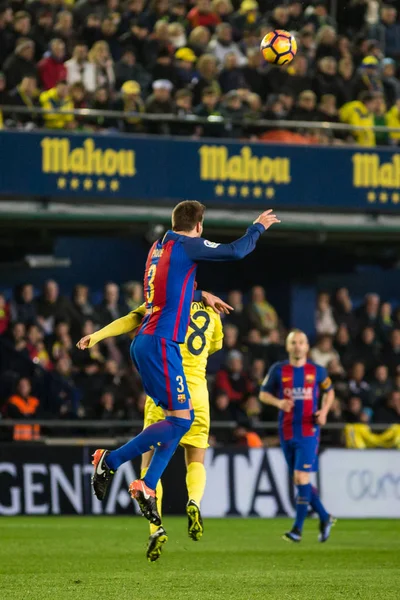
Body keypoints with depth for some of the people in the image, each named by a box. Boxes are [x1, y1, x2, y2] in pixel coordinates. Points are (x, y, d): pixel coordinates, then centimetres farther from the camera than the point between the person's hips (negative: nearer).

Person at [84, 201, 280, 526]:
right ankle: (111, 461, -10)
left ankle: (147, 486, 5)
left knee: (183, 415, 11)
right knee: (181, 419, -9)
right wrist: (259, 226, 7)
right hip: (161, 344, -10)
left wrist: (202, 295, 43)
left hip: (145, 341, 10)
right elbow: (236, 252, -10)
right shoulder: (186, 245, -8)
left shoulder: (159, 246, 17)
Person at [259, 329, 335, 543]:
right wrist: (278, 402, -12)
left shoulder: (317, 371, 3)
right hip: (287, 433, 3)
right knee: (299, 481, 6)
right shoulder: (278, 370, 3)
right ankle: (324, 518, 24)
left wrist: (324, 411, 0)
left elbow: (329, 392, 18)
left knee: (301, 477, -14)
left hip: (309, 431, -3)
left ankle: (298, 528, -11)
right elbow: (263, 394, 9)